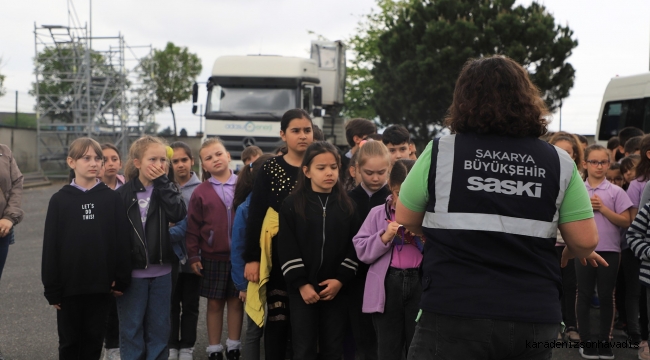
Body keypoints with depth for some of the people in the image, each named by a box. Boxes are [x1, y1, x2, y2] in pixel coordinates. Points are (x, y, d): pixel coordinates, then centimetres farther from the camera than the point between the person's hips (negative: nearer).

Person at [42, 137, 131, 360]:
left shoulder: (112, 199, 0)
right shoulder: (59, 200, -2)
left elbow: (122, 241, -1)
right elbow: (51, 245, -2)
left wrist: (121, 280, -4)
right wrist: (52, 288, -5)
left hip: (101, 285, 1)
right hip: (69, 285, 0)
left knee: (94, 340, 11)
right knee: (69, 341, 10)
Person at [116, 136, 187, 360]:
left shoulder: (167, 190, 3)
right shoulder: (123, 194, -3)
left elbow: (178, 215, -16)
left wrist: (162, 182, -16)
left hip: (162, 272, 2)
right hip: (132, 273, -2)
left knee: (159, 328, 11)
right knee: (131, 329, 6)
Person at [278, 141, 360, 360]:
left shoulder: (347, 206, 6)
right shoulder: (292, 204, -1)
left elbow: (354, 247, 2)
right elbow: (286, 249, -6)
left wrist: (341, 280, -9)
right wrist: (302, 284, -12)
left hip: (337, 289, 2)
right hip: (302, 289, -2)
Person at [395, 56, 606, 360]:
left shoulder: (440, 152, -3)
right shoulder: (558, 162, 1)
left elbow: (405, 221, 6)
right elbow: (585, 241, 0)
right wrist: (570, 252, 22)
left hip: (454, 312, -3)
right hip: (534, 318, 3)